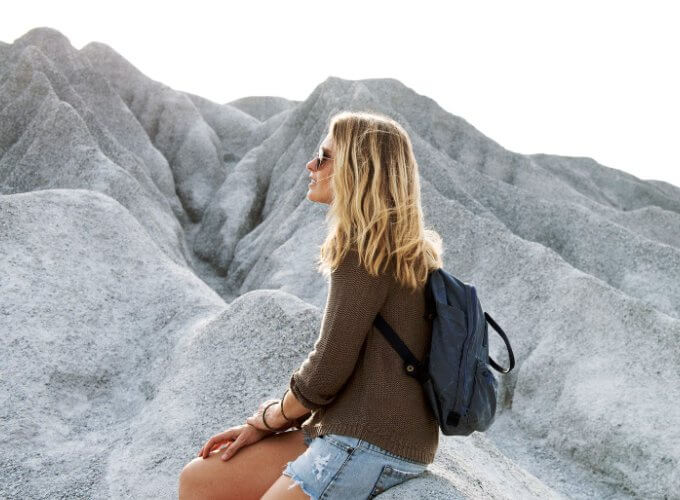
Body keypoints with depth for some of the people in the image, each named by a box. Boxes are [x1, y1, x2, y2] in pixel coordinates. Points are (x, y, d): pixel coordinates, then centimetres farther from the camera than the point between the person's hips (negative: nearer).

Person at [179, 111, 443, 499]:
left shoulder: (366, 249, -15)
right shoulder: (388, 247, 14)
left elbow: (328, 370, -17)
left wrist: (269, 418, 3)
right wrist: (263, 424, 9)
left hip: (372, 447, -9)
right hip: (349, 433, 9)